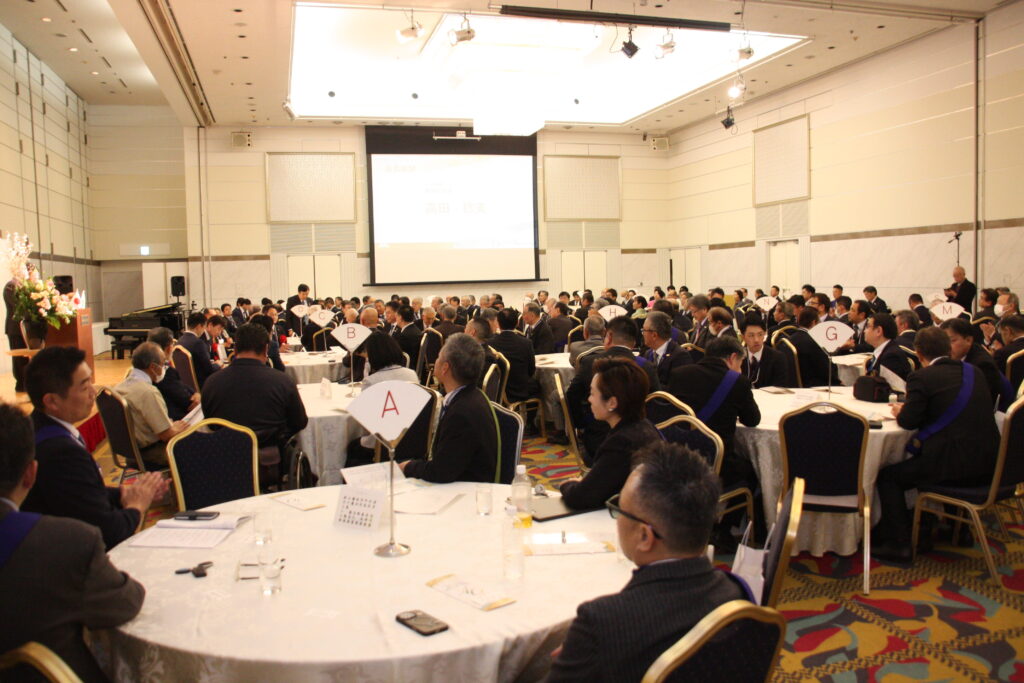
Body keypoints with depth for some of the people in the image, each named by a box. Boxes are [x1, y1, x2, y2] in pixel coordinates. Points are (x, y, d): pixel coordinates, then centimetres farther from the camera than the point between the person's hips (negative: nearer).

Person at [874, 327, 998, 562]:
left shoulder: (922, 378, -10)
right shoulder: (975, 372, 12)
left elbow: (908, 421, -11)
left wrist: (900, 411, 12)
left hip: (955, 463, -8)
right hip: (988, 465, 8)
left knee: (888, 477, 5)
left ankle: (898, 544, 5)